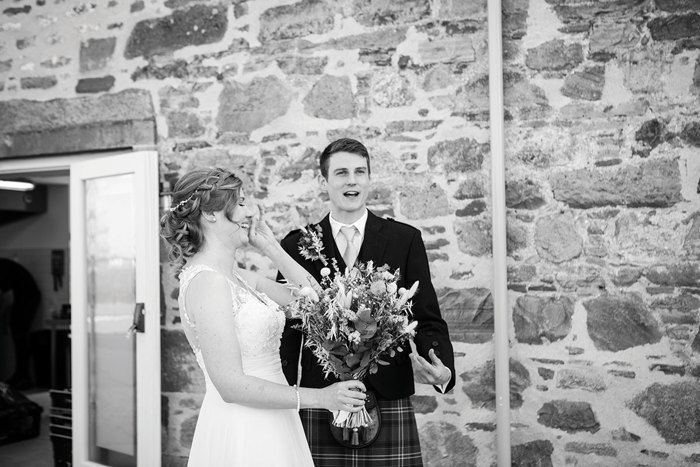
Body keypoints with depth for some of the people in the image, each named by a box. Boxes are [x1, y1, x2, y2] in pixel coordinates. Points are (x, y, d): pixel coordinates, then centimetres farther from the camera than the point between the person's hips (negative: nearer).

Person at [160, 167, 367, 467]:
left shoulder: (238, 276, 8)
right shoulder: (206, 280, -19)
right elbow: (231, 385, -22)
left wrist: (270, 247, 6)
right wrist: (318, 398, -21)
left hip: (267, 428, 9)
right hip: (241, 432, -9)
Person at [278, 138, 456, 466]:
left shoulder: (405, 240, 3)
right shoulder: (297, 245, 5)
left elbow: (427, 319, 2)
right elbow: (288, 328, 7)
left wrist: (442, 369, -17)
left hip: (390, 405, 0)